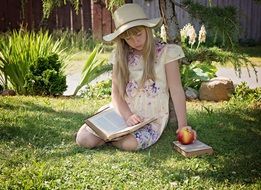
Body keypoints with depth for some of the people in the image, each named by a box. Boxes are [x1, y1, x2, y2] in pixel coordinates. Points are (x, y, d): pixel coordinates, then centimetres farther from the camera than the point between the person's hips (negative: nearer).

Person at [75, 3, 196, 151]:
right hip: (123, 113, 3)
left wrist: (182, 124, -14)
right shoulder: (121, 56, 5)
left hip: (152, 118, -3)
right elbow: (116, 92, 0)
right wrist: (128, 116, -18)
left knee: (129, 143, -33)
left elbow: (176, 90, -7)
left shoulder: (165, 52, -5)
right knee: (84, 139, -15)